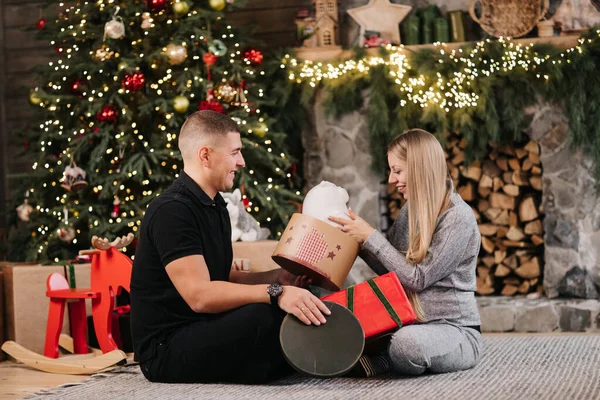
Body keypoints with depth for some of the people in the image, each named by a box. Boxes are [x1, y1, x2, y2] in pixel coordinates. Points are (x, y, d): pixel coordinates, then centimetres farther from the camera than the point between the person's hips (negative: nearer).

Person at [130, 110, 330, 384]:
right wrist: (275, 293, -34)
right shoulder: (172, 211, -17)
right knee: (266, 315, -29)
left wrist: (277, 278, 0)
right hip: (167, 350, -10)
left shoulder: (214, 206, 15)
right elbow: (199, 295, -26)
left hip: (201, 333, 10)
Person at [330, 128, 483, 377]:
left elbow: (418, 278, -18)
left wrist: (370, 236, -13)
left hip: (455, 331, -6)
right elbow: (391, 269, 14)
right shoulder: (411, 210, 9)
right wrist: (359, 240, 0)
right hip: (412, 323, 7)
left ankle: (380, 358, -11)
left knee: (408, 342, -38)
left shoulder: (458, 218, -16)